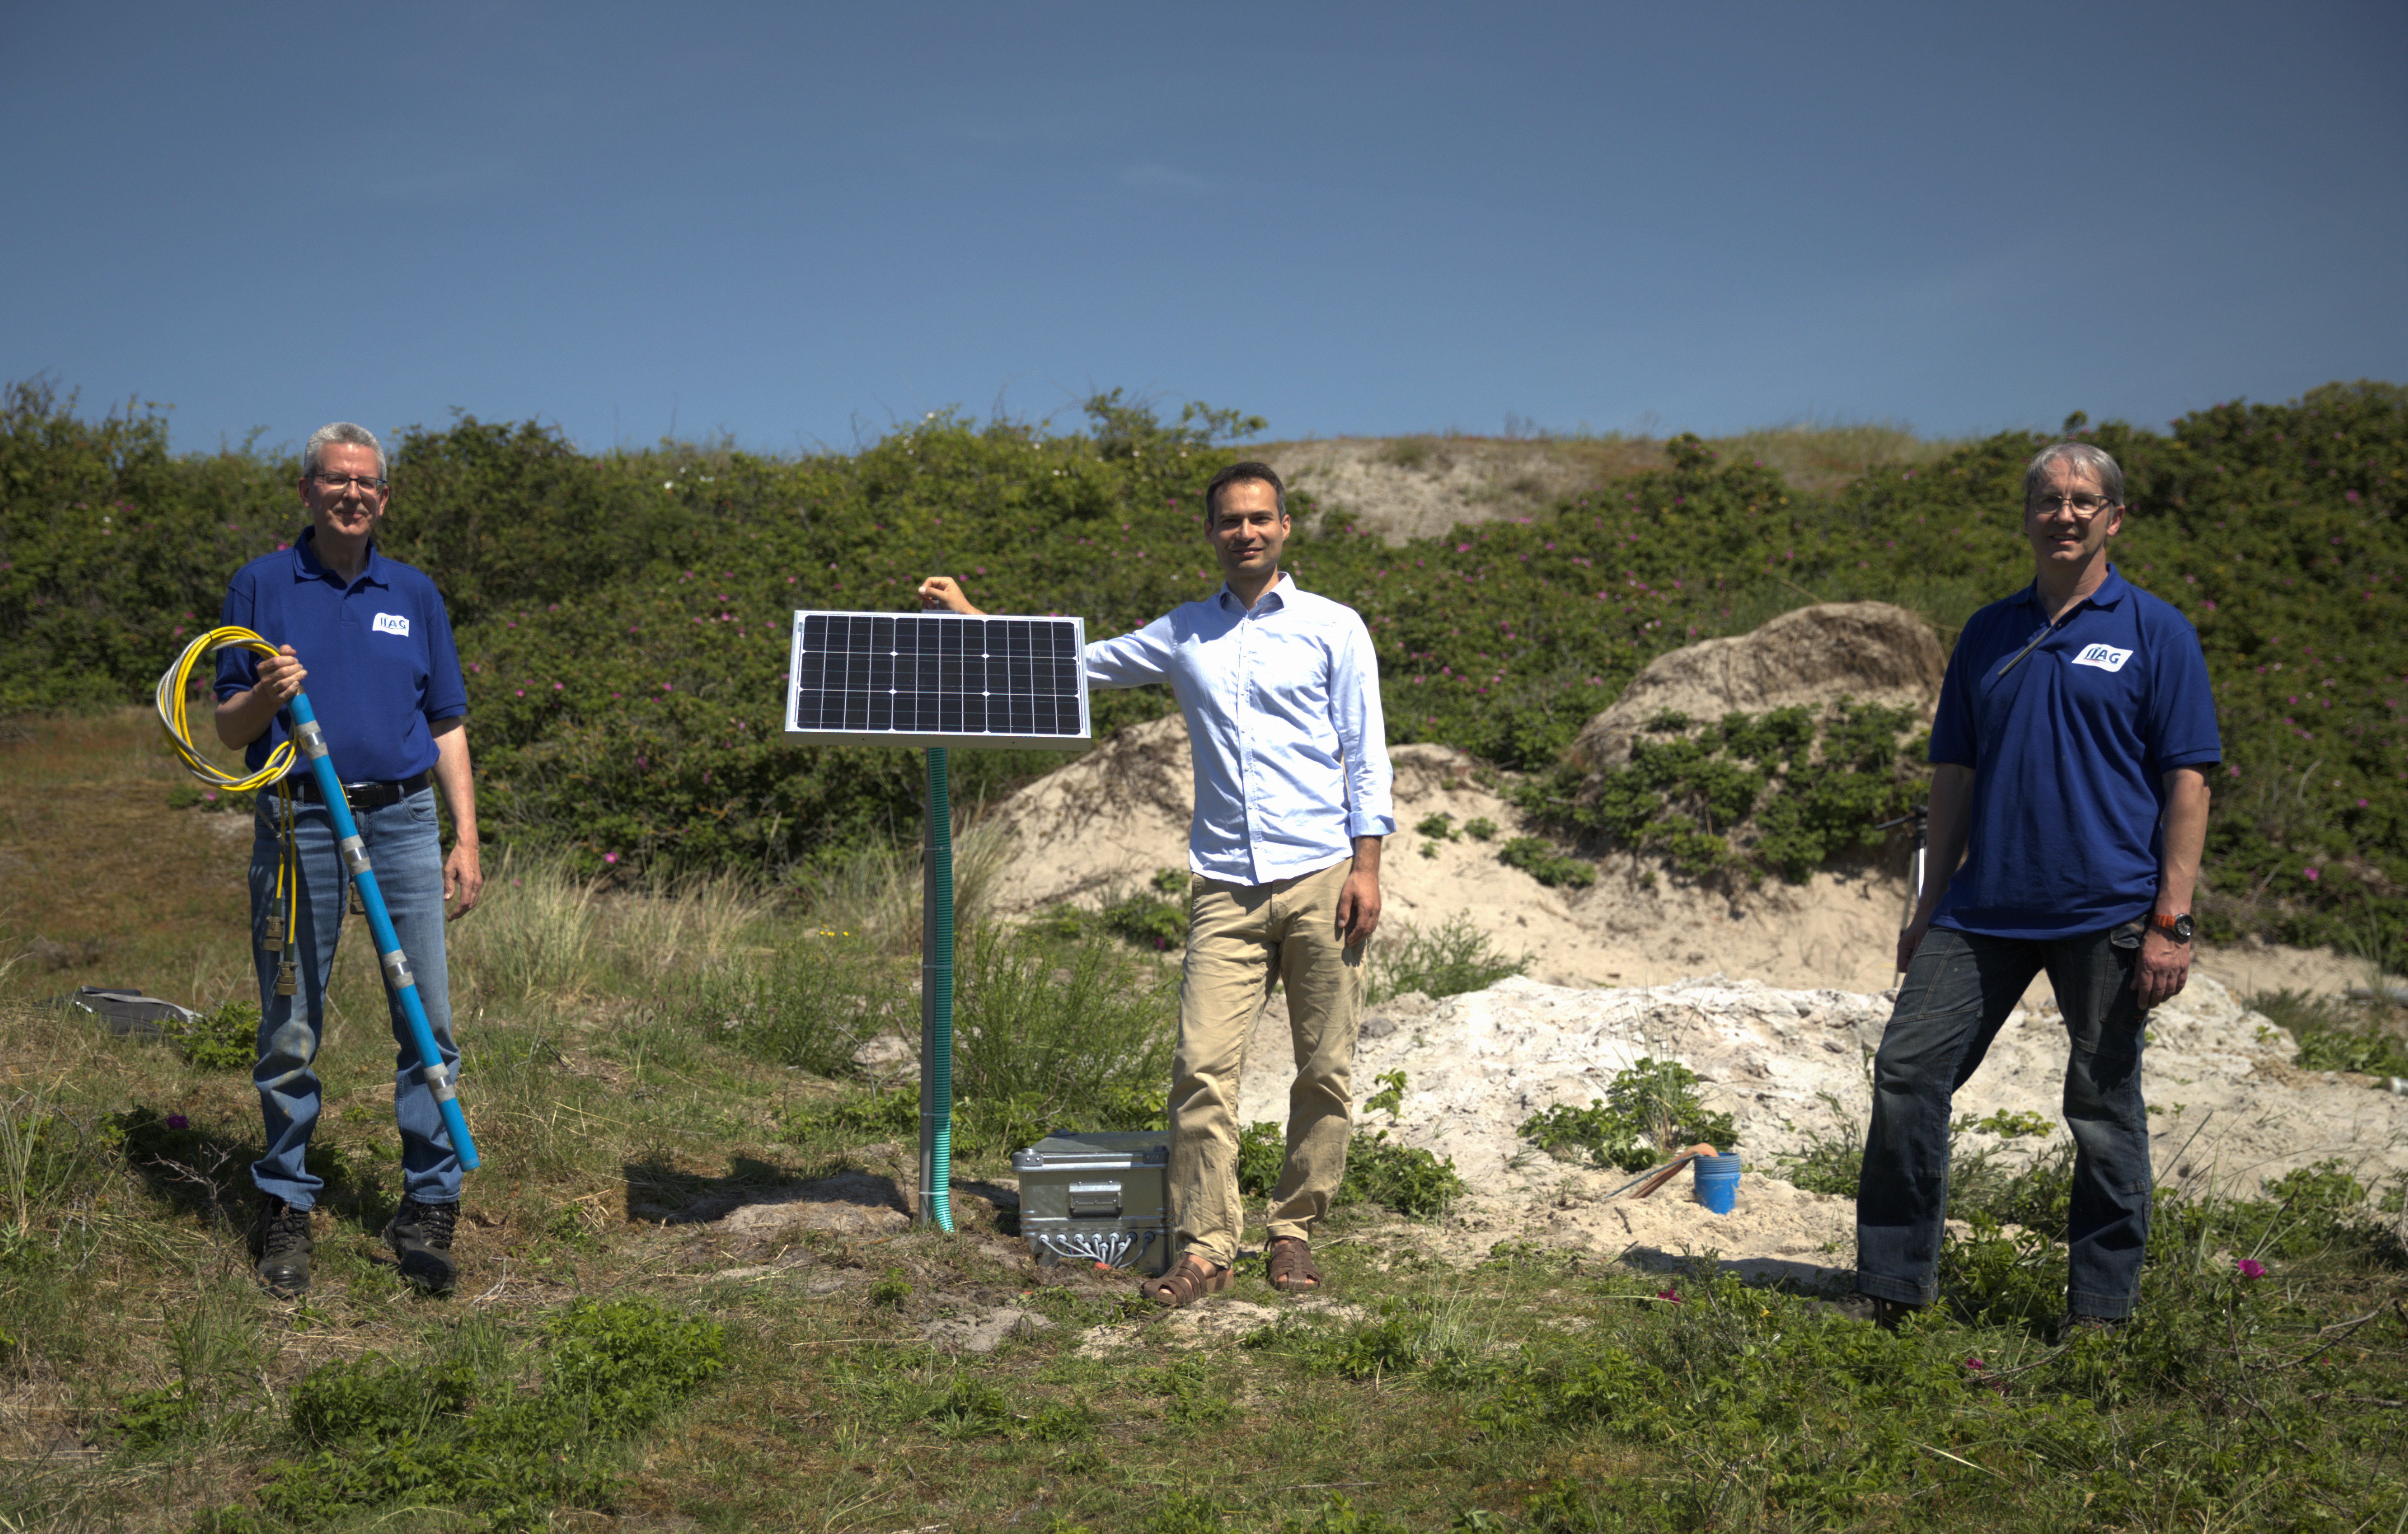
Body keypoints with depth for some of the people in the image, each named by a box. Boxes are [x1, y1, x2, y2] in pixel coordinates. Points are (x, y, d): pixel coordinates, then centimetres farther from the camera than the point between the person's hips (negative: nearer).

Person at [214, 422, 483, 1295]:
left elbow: (447, 729, 13)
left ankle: (429, 1208, 7)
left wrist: (466, 839, 4)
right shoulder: (261, 587, 7)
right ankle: (287, 1208, 17)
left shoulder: (414, 596, 12)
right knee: (289, 1033, 4)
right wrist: (266, 695, -16)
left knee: (428, 1022, -2)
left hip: (402, 821, 2)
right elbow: (229, 730, 7)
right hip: (297, 823, -1)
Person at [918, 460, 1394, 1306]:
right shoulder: (1182, 634, 15)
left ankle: (1294, 1230, 17)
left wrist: (1366, 865, -5)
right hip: (1225, 887, 2)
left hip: (1319, 878, -2)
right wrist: (969, 615, 24)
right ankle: (1204, 1249, -1)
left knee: (1325, 1072, 2)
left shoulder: (1333, 627, 6)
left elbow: (1365, 754, 4)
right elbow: (1071, 665, 26)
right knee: (1202, 1067, -8)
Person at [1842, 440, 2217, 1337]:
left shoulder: (2155, 633, 1)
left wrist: (2172, 922, -11)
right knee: (1906, 1072, -2)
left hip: (2104, 914, -4)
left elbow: (2186, 783, -3)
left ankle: (2100, 1314, 17)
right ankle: (1893, 1286, 10)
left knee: (2103, 1111, 4)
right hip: (1985, 907, 4)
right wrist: (1929, 909, 12)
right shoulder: (1989, 635, 13)